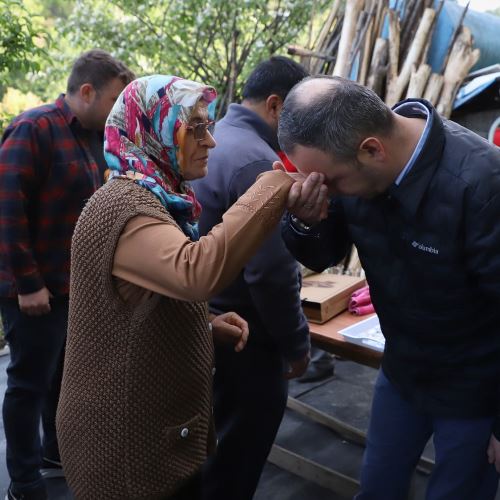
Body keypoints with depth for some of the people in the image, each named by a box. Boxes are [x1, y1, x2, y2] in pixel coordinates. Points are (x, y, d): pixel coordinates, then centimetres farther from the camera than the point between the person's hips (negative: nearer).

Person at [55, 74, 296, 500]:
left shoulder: (155, 197, 9)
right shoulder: (123, 205, -24)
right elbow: (199, 273, -43)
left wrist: (208, 324, 1)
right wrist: (277, 185, -36)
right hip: (128, 440, -9)